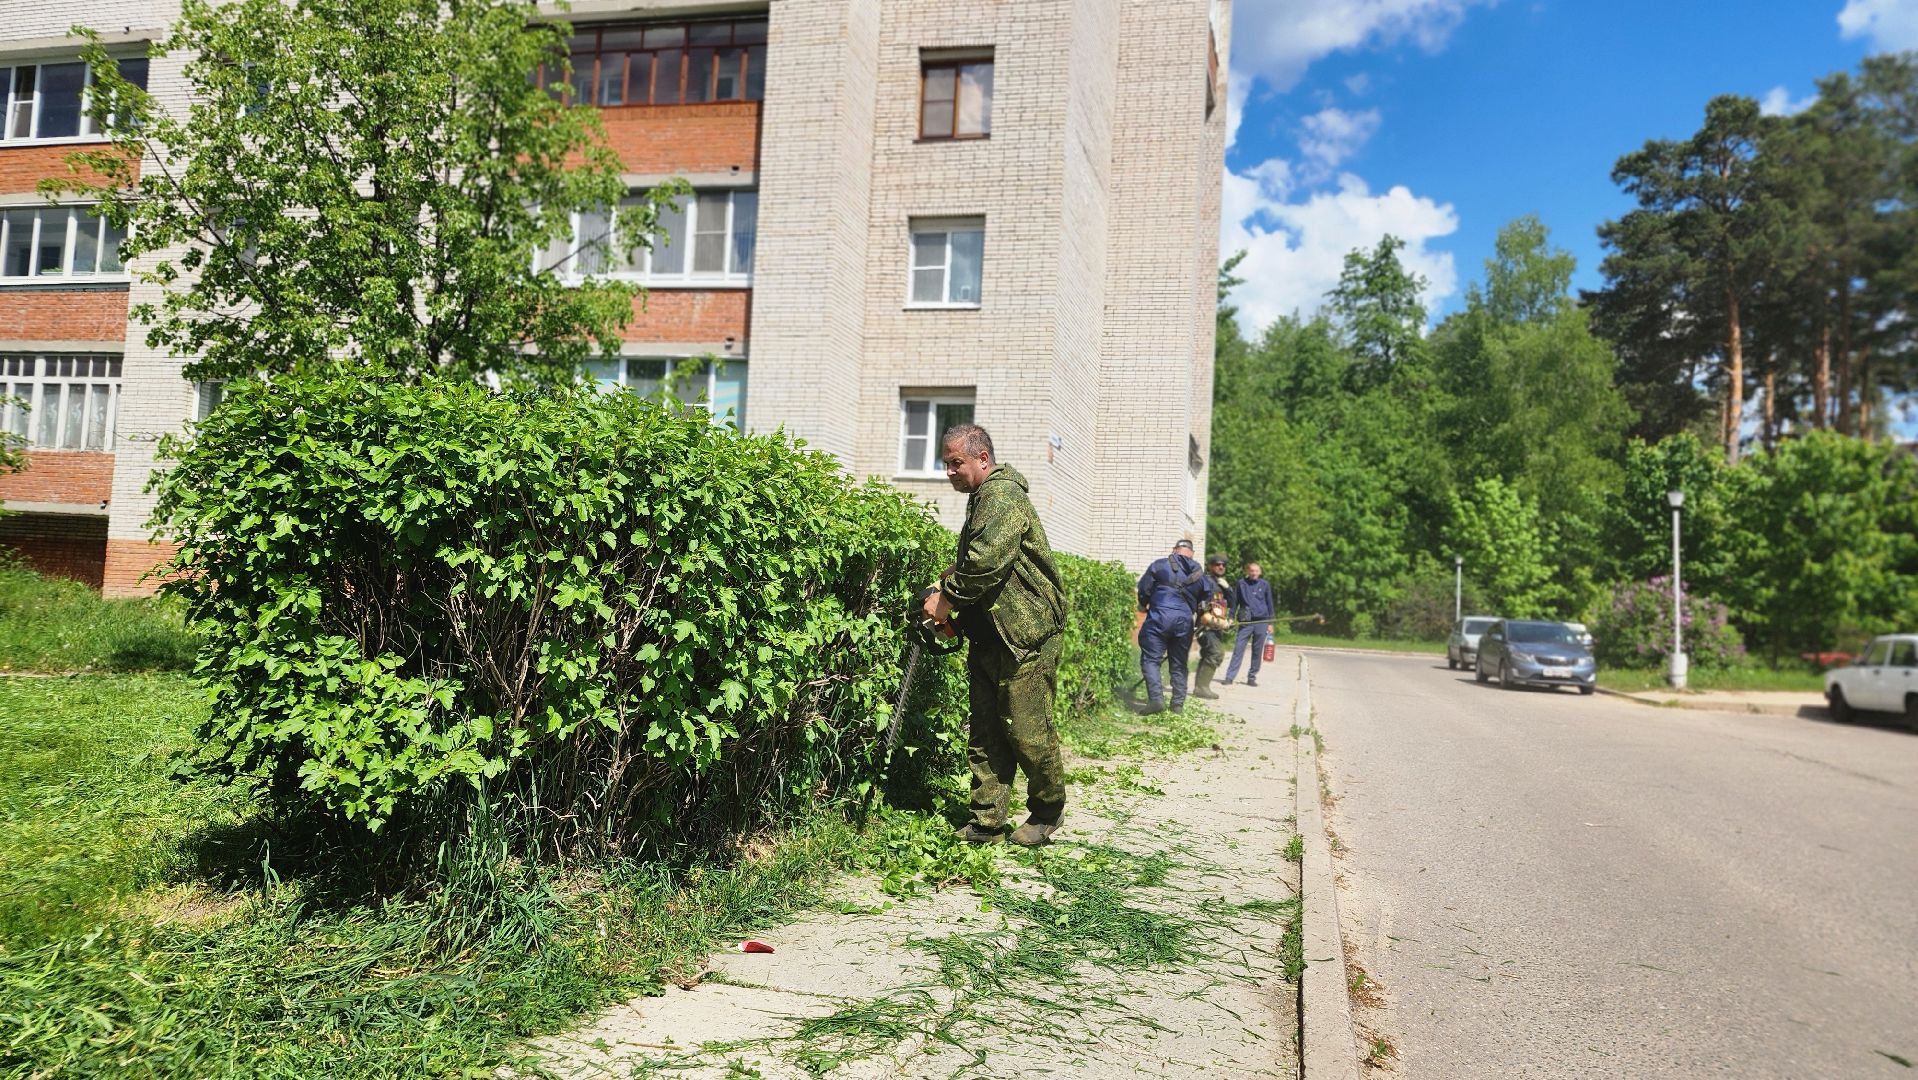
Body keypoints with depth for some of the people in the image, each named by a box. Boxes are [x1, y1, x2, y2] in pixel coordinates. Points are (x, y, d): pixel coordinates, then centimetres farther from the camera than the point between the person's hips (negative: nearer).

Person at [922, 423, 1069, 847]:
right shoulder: (982, 498, 18)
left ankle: (1047, 811, 19)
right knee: (984, 731, 6)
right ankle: (986, 823, 10)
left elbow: (986, 561, -26)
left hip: (1026, 633, -10)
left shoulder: (1003, 495, -15)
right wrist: (948, 587, 5)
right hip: (988, 635, 10)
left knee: (1026, 729, -1)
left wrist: (948, 598, -13)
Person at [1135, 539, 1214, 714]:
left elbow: (1143, 589, 2)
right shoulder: (1201, 574, 13)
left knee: (1151, 660, -1)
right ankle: (1178, 704, 18)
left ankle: (1156, 699, -15)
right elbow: (1205, 603, 18)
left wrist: (1143, 605, 21)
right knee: (1179, 664, 15)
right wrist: (1200, 620, 34)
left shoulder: (1160, 565, 3)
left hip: (1159, 618, -4)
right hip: (1185, 621, 4)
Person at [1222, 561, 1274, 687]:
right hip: (1245, 621, -1)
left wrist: (1270, 623, 8)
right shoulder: (1241, 583, 3)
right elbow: (1234, 601, 8)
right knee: (1238, 649, -6)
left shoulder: (1265, 584, 6)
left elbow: (1269, 604, 10)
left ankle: (1252, 677, 14)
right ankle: (1229, 677, -7)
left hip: (1261, 622, 1)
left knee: (1257, 652, 5)